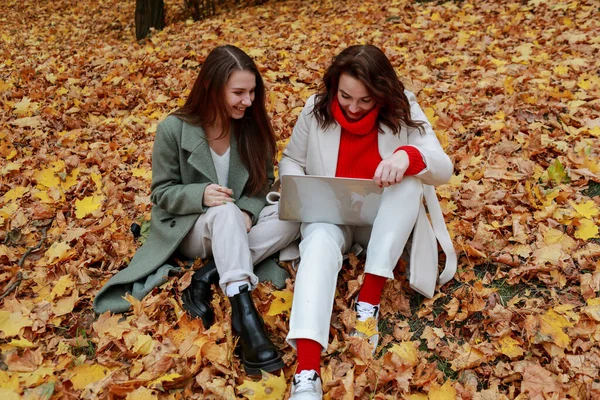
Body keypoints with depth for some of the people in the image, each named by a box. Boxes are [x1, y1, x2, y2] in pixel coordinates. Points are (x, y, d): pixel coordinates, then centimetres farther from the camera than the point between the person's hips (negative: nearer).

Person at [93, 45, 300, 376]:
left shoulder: (254, 126, -5)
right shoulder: (174, 129, -14)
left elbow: (263, 182, 0)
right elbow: (161, 192, -8)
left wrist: (247, 213, -22)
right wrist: (201, 195, -29)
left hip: (235, 227, 4)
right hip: (186, 229, -3)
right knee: (225, 211, -37)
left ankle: (208, 276, -27)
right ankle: (245, 314, -48)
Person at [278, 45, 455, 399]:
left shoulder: (402, 109, -9)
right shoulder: (316, 109, -6)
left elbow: (444, 170, -15)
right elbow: (291, 160, 6)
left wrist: (410, 155, -38)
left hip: (383, 220, 1)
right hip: (329, 215, 0)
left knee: (410, 177, -30)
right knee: (319, 244, -35)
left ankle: (370, 299, -31)